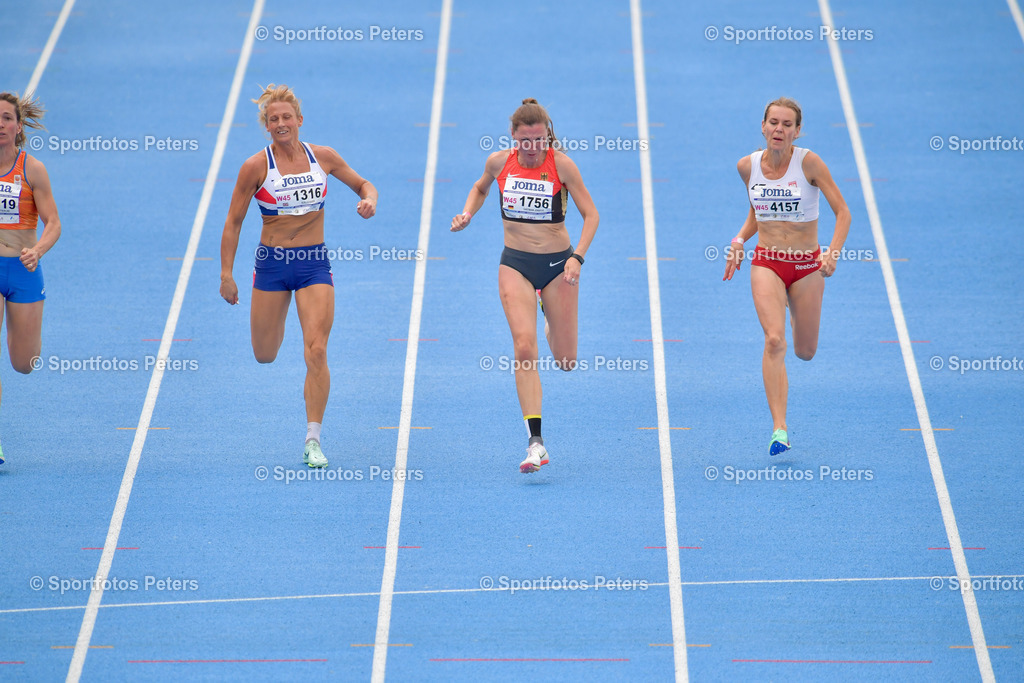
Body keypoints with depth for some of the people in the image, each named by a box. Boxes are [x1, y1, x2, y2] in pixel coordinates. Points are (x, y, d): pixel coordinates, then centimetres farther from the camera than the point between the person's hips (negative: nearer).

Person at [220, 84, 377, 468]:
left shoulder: (323, 157, -1)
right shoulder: (256, 167, -7)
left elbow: (363, 184, 14)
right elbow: (233, 222, -1)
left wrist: (369, 200, -10)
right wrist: (226, 274, -4)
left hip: (314, 263, 0)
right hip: (272, 263, 0)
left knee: (316, 351, -13)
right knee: (265, 355, 10)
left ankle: (312, 441, -7)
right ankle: (275, 321, 51)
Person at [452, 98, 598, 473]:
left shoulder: (561, 164, -11)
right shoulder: (499, 162, -2)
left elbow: (590, 214, -9)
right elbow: (480, 188, 21)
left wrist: (578, 256, -21)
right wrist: (467, 213, 2)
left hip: (557, 263, -1)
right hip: (515, 263, 1)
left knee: (566, 361, 8)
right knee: (524, 349, -18)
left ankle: (552, 318, 46)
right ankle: (535, 442, -19)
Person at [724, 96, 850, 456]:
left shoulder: (809, 163, -13)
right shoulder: (748, 166, -2)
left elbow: (843, 212, -11)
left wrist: (833, 253, -25)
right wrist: (739, 241, 0)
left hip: (807, 265, -1)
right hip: (767, 263, 1)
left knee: (804, 352, 12)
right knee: (774, 341, -21)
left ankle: (800, 316, 51)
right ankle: (779, 429, -25)